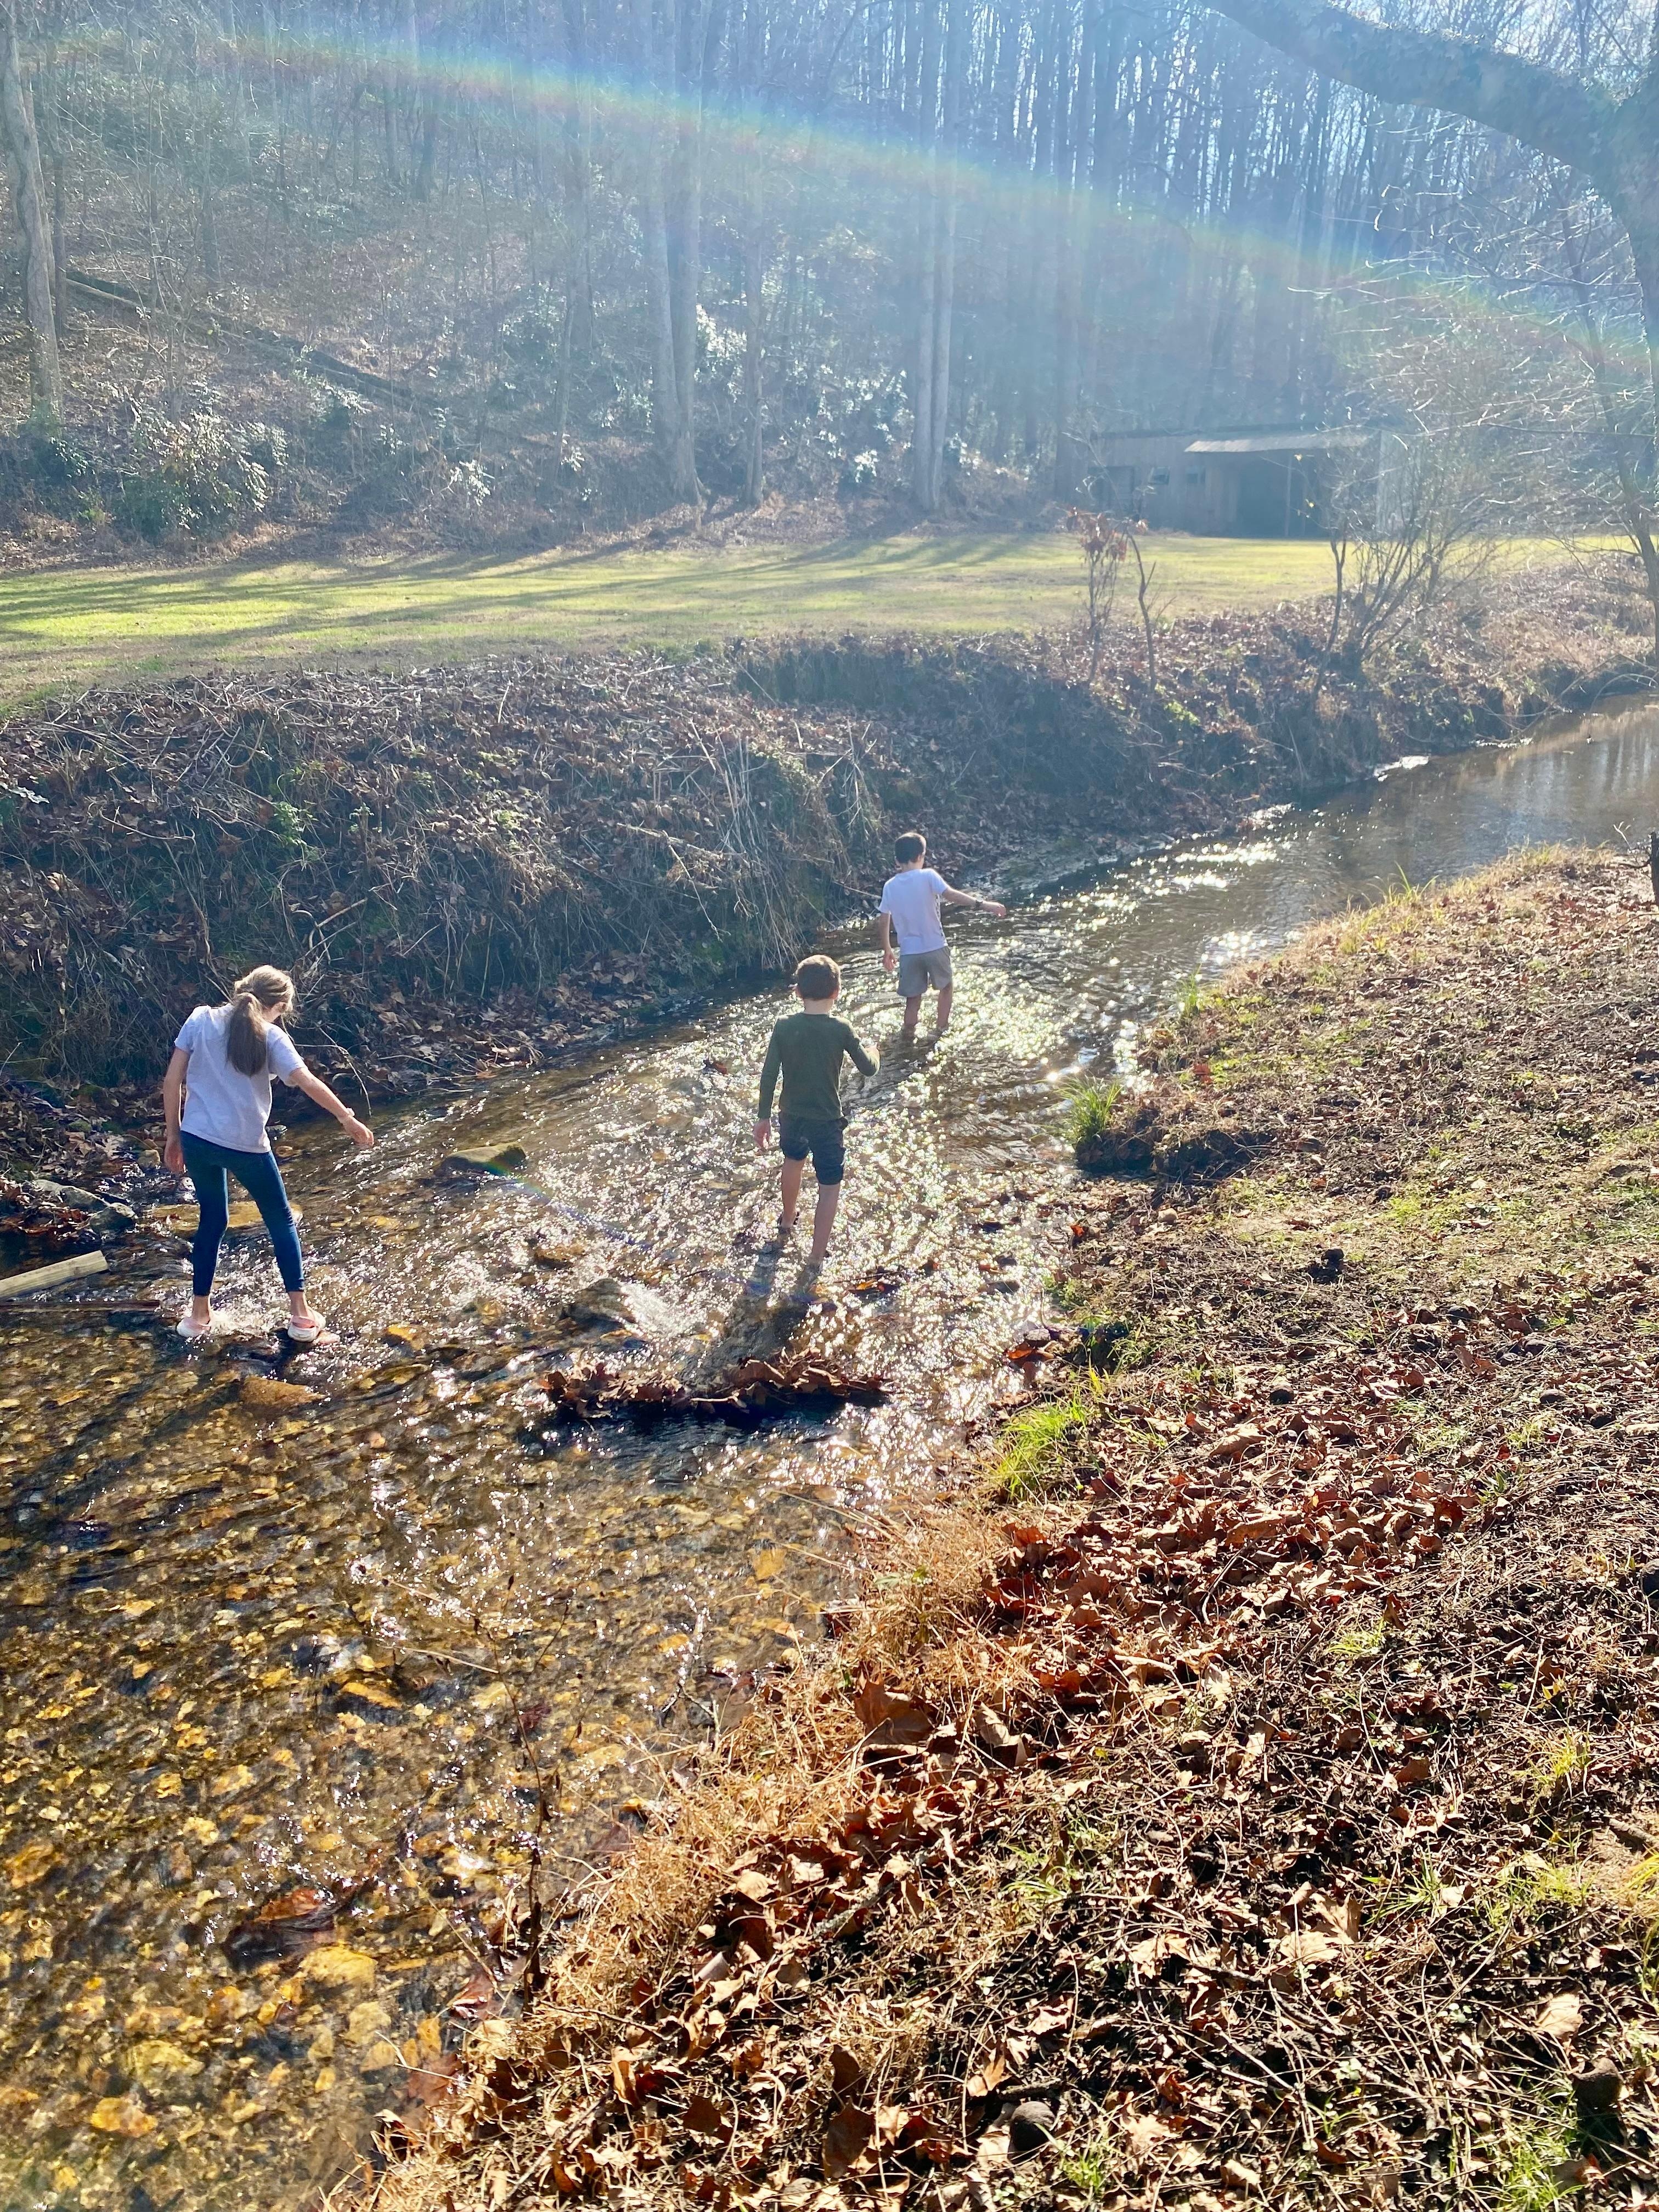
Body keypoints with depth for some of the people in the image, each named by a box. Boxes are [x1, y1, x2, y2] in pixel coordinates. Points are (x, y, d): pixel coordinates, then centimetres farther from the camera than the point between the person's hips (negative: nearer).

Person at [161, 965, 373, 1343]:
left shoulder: (201, 1019, 3)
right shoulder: (270, 1036, -5)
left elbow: (172, 1081, 3)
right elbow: (309, 1083, -14)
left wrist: (174, 1134, 11)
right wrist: (347, 1119, -5)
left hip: (197, 1140, 3)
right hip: (246, 1146, -3)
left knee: (211, 1220, 22)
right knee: (281, 1221, 13)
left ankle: (199, 1314, 25)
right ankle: (301, 1316, 12)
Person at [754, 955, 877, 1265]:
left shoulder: (784, 1026, -11)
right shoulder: (841, 1030, -17)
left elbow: (768, 1076, -7)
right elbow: (868, 1068, -5)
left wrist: (764, 1117, 4)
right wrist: (871, 1052, 19)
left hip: (792, 1117, 4)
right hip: (827, 1122, -4)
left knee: (793, 1161, 32)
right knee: (830, 1188, 10)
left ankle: (787, 1222, 54)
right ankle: (816, 1258, 10)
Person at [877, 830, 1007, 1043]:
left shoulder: (890, 886, 2)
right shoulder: (928, 876, -10)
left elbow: (884, 921, 6)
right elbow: (951, 895, -24)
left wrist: (887, 950, 18)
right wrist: (983, 904, -28)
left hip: (909, 952, 2)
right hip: (935, 947, -2)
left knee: (913, 998, 13)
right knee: (947, 986, 22)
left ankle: (907, 1037, 5)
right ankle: (941, 1030, 24)